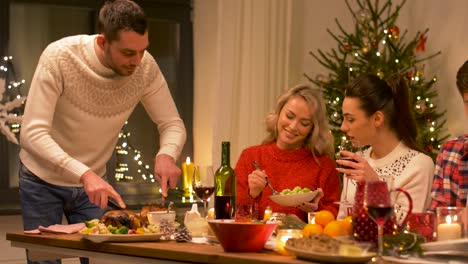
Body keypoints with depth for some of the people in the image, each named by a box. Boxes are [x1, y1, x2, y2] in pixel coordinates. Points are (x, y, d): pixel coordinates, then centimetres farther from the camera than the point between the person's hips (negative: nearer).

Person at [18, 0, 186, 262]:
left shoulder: (145, 66, -18)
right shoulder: (59, 57, -28)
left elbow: (172, 123, -9)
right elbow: (32, 134, -32)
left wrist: (166, 154, -32)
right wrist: (84, 174, -45)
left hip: (93, 181, 3)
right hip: (43, 180, -3)